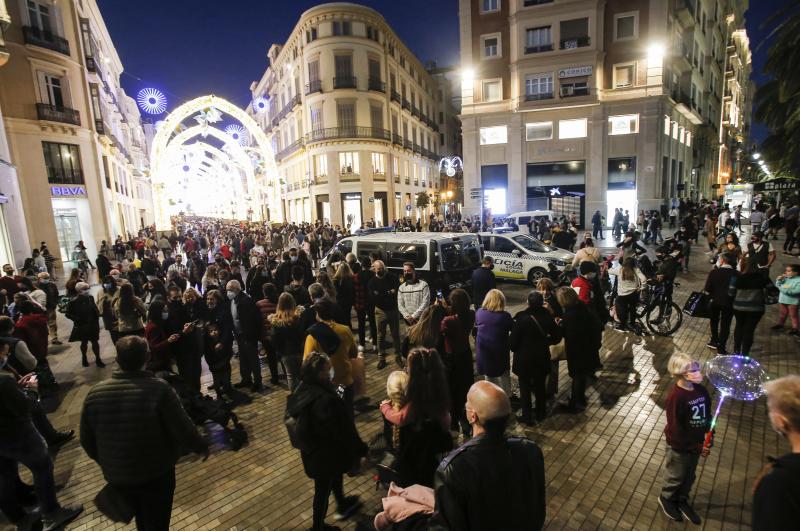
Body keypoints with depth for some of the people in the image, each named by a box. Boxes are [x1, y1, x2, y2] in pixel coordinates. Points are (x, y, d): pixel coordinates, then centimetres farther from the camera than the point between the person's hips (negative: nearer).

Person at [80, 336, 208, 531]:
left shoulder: (95, 393, -10)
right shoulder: (159, 389, -24)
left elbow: (86, 440, 1)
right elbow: (184, 430, -20)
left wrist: (105, 462, 20)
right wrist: (202, 447, -1)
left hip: (116, 476, 4)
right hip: (156, 474, -4)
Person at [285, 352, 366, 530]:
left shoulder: (303, 389, -11)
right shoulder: (324, 399, -39)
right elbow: (341, 430, -30)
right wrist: (360, 448, -15)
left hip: (311, 447, 9)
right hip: (324, 452, -9)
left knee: (335, 475, 32)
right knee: (323, 488, 16)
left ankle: (342, 505, 57)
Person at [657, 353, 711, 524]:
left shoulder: (701, 390, -9)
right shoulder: (676, 397, -30)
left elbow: (707, 415, 6)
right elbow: (676, 429, -25)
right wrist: (697, 447, -21)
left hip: (696, 443, 6)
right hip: (679, 446, -6)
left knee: (689, 476, 25)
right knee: (676, 476, 17)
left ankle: (682, 500, 47)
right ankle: (666, 498, 42)